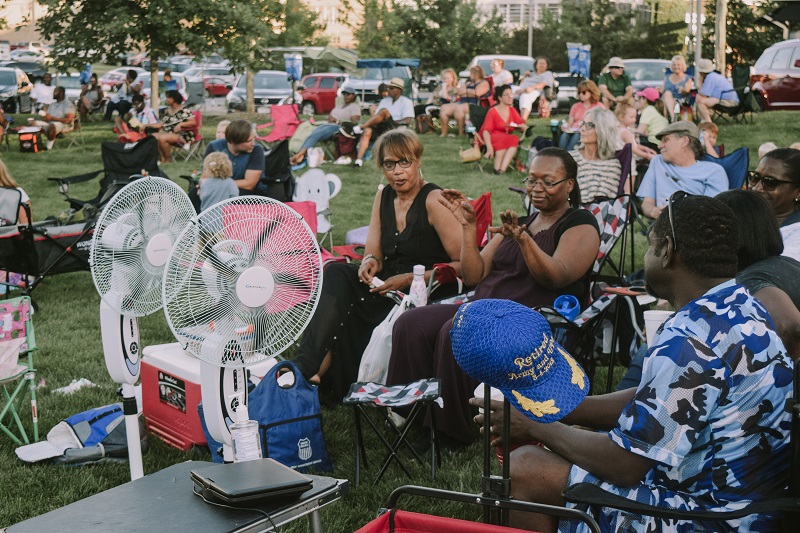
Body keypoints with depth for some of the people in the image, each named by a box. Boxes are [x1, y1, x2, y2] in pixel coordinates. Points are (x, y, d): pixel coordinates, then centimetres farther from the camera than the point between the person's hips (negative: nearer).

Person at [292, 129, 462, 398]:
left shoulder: (434, 201, -11)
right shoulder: (383, 197, 11)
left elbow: (464, 266, -15)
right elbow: (374, 253, 13)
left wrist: (410, 279, -19)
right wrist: (370, 261, -12)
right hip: (388, 287, 7)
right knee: (336, 274, -19)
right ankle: (306, 367, -23)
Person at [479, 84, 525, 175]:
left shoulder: (512, 110, 13)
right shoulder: (492, 111, -4)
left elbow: (523, 126, 11)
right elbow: (486, 130, -15)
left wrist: (519, 127, -16)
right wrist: (489, 148, -29)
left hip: (507, 138, 5)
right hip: (491, 138, -5)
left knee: (515, 139, -29)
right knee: (504, 138, -36)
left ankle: (502, 169, -40)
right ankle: (496, 169, -35)